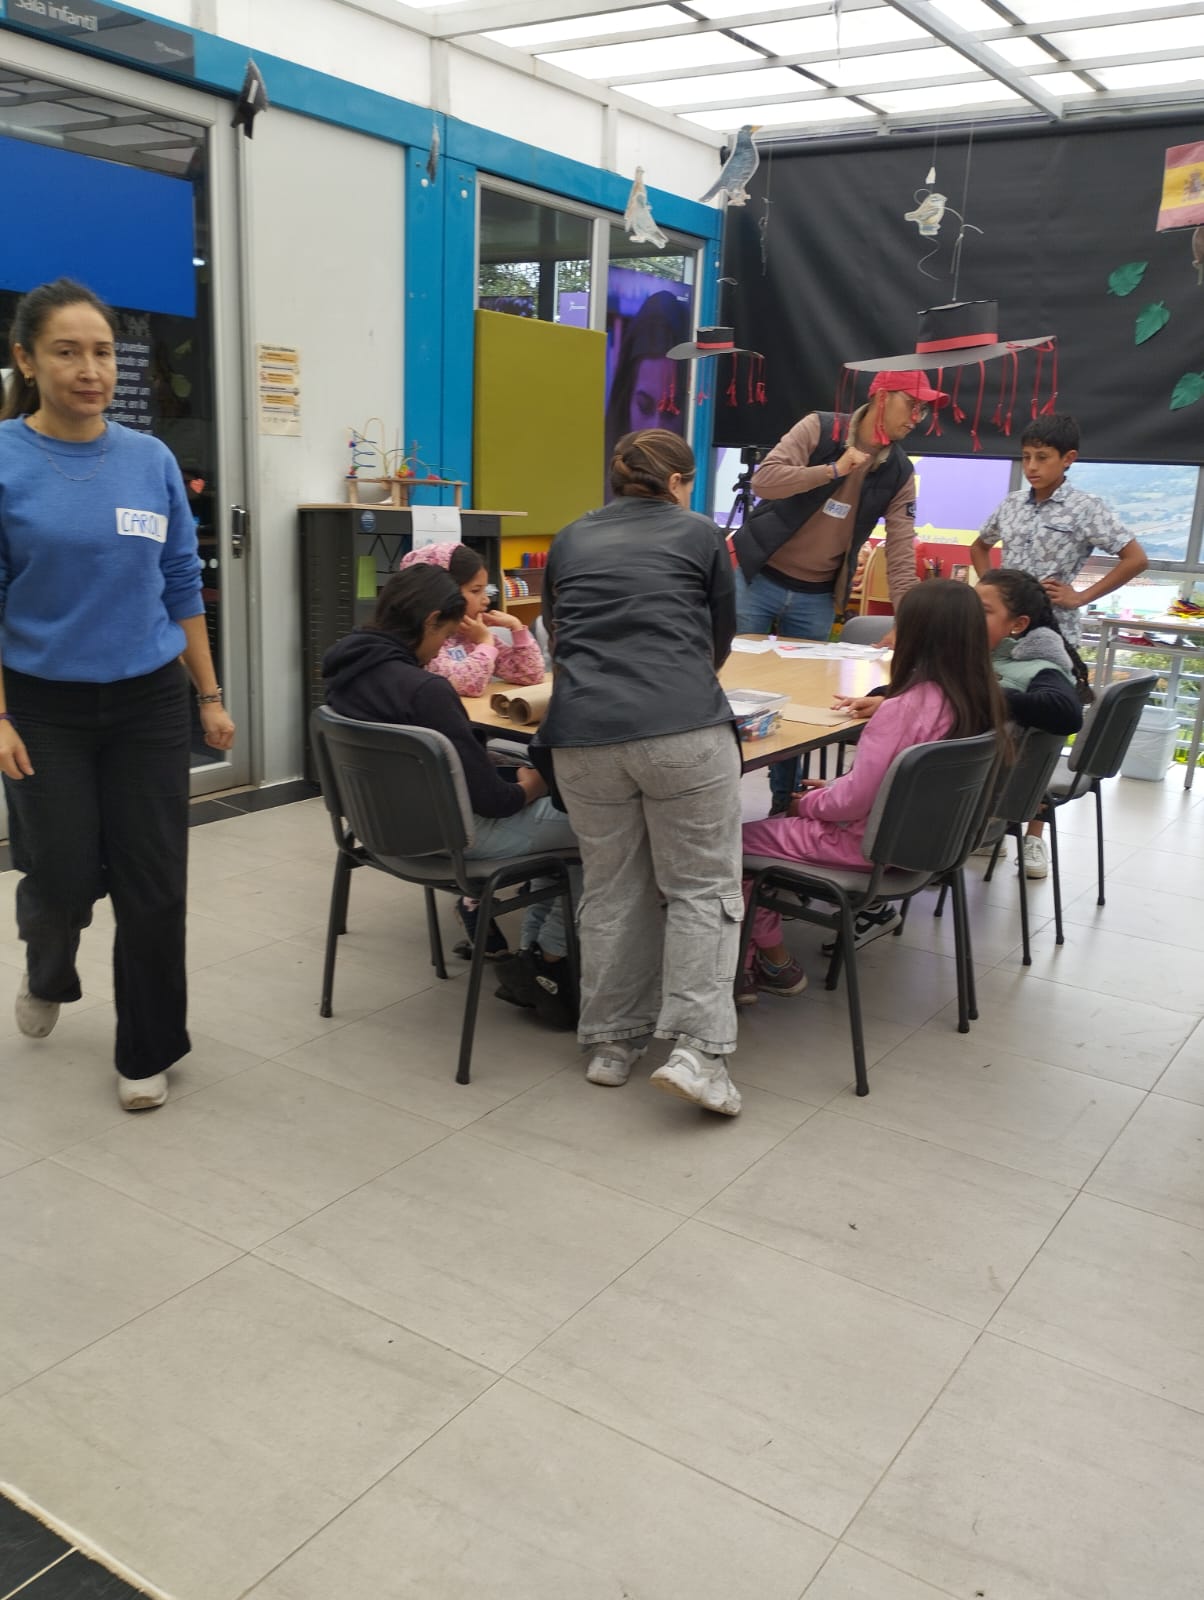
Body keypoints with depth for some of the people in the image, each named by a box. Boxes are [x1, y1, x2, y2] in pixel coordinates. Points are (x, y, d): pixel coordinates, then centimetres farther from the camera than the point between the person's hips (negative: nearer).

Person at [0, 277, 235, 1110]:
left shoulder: (152, 460, 2)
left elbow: (183, 587, 8)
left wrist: (210, 697, 7)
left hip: (150, 703, 2)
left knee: (155, 885, 4)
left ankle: (148, 1052, 22)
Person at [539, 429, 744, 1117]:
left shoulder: (570, 540, 20)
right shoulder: (699, 533, 12)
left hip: (582, 732, 3)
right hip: (683, 730, -3)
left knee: (611, 887, 15)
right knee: (702, 886, 6)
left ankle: (612, 1042, 20)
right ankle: (697, 1048, -3)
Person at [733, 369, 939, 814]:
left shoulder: (900, 473, 0)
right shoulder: (819, 428, -10)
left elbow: (901, 552, -4)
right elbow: (764, 479, -21)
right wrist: (833, 469, -24)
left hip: (817, 598, 3)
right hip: (758, 578, -3)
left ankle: (783, 802, 19)